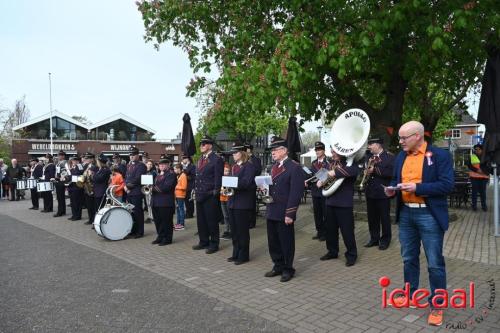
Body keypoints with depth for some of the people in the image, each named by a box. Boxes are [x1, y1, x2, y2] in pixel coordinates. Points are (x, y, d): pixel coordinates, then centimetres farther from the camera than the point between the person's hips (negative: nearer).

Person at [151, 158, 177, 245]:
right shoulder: (158, 175, 22)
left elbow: (167, 187, -19)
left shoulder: (171, 174, -8)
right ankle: (160, 237, 25)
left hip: (166, 202, -9)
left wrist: (154, 188, -17)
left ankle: (167, 238, 7)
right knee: (157, 220, 13)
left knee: (166, 221, -2)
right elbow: (155, 185, 22)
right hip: (156, 202, 9)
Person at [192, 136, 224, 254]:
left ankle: (214, 244, 11)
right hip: (199, 194, 8)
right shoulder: (200, 159, 17)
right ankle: (203, 242, 26)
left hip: (210, 195, -8)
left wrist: (215, 192, -14)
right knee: (201, 220, 13)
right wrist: (195, 189, 13)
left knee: (212, 220, 0)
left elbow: (218, 177, -12)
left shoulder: (217, 159, -8)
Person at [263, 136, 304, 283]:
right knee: (273, 242, 15)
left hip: (284, 214, -7)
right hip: (271, 211, 8)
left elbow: (296, 193, -16)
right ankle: (278, 266, 31)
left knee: (286, 243, 6)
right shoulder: (274, 166, 14)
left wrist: (290, 214, -18)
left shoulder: (294, 167, -12)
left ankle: (288, 269, 21)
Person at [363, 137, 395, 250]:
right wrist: (366, 170, -4)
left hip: (382, 192, -6)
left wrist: (375, 170, -20)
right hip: (370, 192, 6)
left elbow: (391, 172, -18)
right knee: (372, 217, 11)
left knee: (384, 217, 4)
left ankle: (385, 240, 17)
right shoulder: (369, 156, 13)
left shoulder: (389, 156, -7)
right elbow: (364, 168, 19)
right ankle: (374, 238, 22)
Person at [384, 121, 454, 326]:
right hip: (406, 214, 6)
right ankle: (410, 294, 34)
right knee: (409, 259, 17)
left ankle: (437, 305, 17)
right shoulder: (400, 157, 9)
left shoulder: (440, 155, -9)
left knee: (435, 263, 3)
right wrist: (392, 189, -5)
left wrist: (417, 188, -23)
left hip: (429, 215, -6)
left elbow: (447, 185, -15)